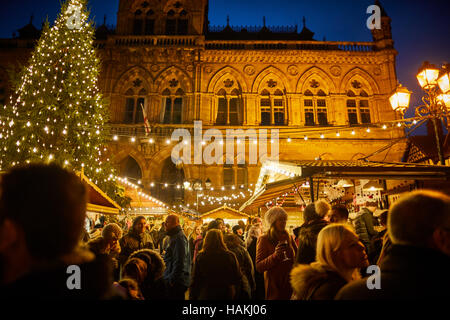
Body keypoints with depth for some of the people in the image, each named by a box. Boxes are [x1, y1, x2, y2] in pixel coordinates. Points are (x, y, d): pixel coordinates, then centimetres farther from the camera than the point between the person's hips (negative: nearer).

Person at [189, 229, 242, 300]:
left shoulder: (200, 257, -14)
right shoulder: (230, 256, -13)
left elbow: (194, 280, -7)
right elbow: (238, 278, -3)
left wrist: (192, 297, 5)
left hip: (205, 296, -1)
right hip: (227, 296, 1)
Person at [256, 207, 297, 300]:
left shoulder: (288, 237, 7)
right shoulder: (264, 239, -10)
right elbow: (259, 267, -15)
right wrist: (275, 255, -28)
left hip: (290, 284, 5)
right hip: (274, 287, -5)